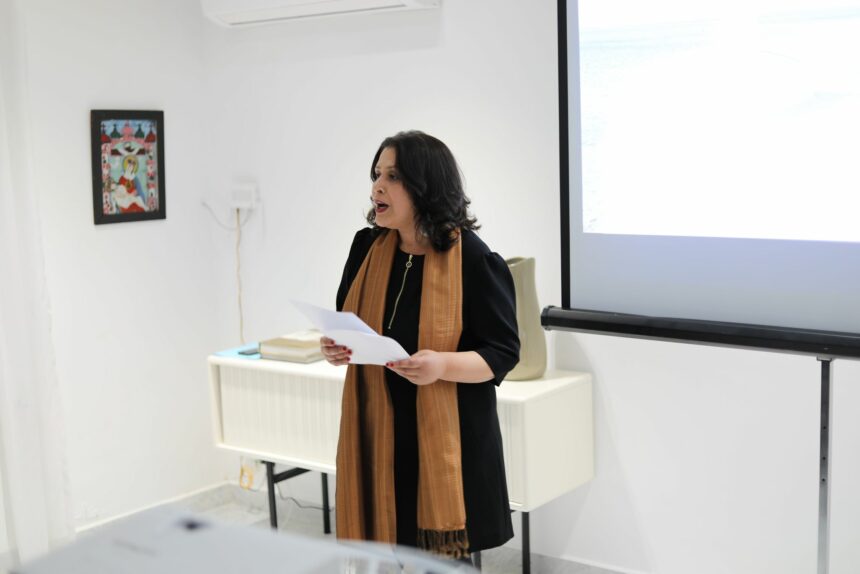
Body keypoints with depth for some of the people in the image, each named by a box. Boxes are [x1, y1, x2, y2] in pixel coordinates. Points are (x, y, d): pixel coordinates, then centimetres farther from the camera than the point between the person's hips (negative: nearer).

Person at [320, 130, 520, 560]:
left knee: (445, 558, 3)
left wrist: (443, 365, -26)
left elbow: (503, 352, -9)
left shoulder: (474, 260, -12)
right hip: (377, 429, 5)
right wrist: (336, 347, -7)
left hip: (445, 436, -4)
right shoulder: (368, 248, 4)